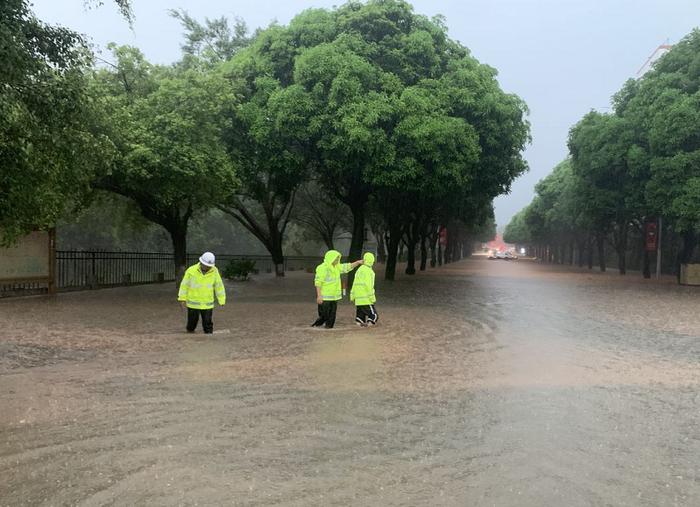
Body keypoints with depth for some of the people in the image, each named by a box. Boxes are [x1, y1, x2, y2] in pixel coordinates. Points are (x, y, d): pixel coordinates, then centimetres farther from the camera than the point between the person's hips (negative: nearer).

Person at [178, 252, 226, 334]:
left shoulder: (214, 271, -7)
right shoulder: (191, 270, -11)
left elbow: (219, 286, 2)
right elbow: (184, 285, -3)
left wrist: (221, 300, 4)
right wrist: (183, 299, -4)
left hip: (207, 304, 0)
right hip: (193, 303, 0)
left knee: (208, 323, 4)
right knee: (192, 321, 14)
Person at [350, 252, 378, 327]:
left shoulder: (359, 269, 15)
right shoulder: (368, 271, -11)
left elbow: (354, 284, 17)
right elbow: (369, 286, -16)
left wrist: (352, 296, 19)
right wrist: (372, 298, -14)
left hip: (358, 299, 8)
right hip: (366, 300, -8)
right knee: (374, 316, -5)